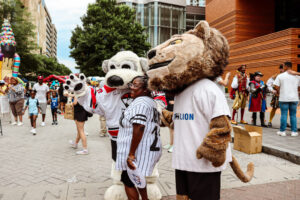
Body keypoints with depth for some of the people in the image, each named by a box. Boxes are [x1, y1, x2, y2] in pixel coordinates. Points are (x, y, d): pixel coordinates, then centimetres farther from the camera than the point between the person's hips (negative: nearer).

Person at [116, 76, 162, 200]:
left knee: (127, 181, 3)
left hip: (139, 151, -10)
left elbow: (139, 127, -27)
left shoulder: (140, 102, -16)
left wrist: (131, 154, -25)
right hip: (150, 148, 10)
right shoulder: (150, 101, 15)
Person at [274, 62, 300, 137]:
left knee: (284, 115, 3)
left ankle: (282, 131, 6)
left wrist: (280, 92, 11)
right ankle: (294, 131, 11)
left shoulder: (280, 76, -4)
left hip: (284, 98, -2)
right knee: (293, 115, 9)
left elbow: (276, 87, -7)